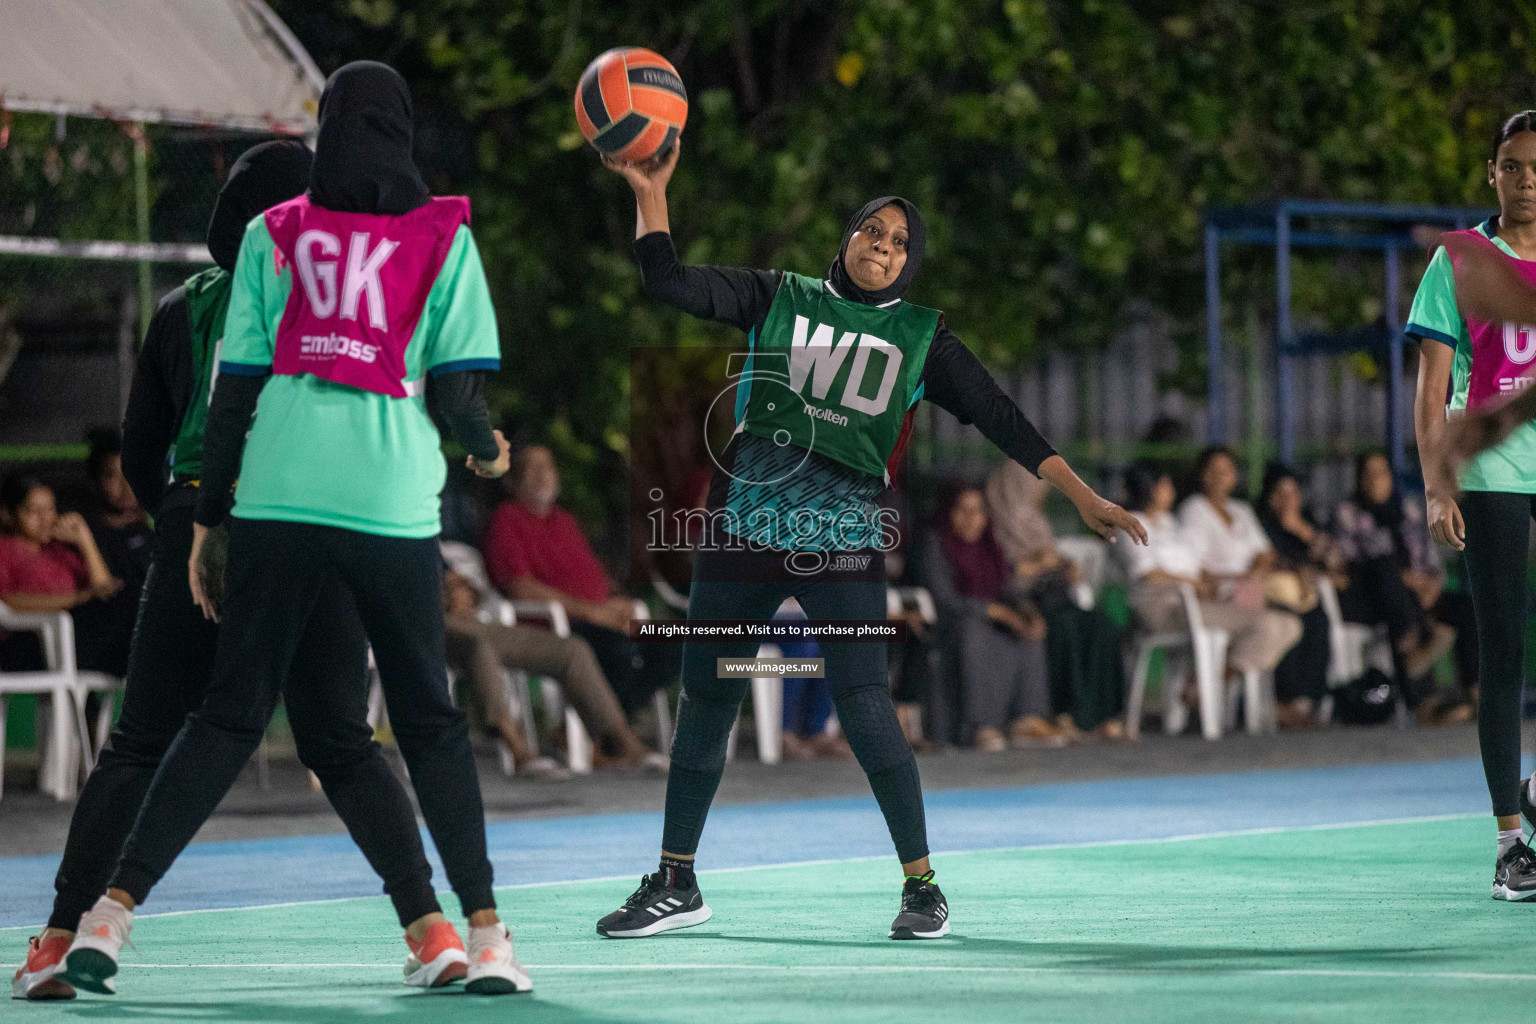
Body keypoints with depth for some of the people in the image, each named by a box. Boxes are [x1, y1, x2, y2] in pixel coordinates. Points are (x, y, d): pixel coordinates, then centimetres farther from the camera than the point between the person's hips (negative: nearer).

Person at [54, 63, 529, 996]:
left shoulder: (272, 237, 8)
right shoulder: (445, 239, 4)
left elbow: (236, 388, 6)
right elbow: (459, 391, 0)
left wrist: (209, 518, 11)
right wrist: (487, 451, 22)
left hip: (277, 499, 1)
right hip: (394, 504, -1)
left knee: (228, 717, 7)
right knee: (432, 724, 11)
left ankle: (114, 911, -2)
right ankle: (483, 935, 7)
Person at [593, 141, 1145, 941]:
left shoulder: (919, 337, 7)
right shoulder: (781, 298, 8)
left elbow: (1000, 418, 5)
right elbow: (669, 283, 2)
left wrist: (1081, 495, -1)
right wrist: (651, 192, -10)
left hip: (840, 541, -2)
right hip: (742, 528, 2)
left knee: (863, 703, -14)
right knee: (704, 701, 7)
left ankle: (922, 886, -3)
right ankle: (675, 885, 20)